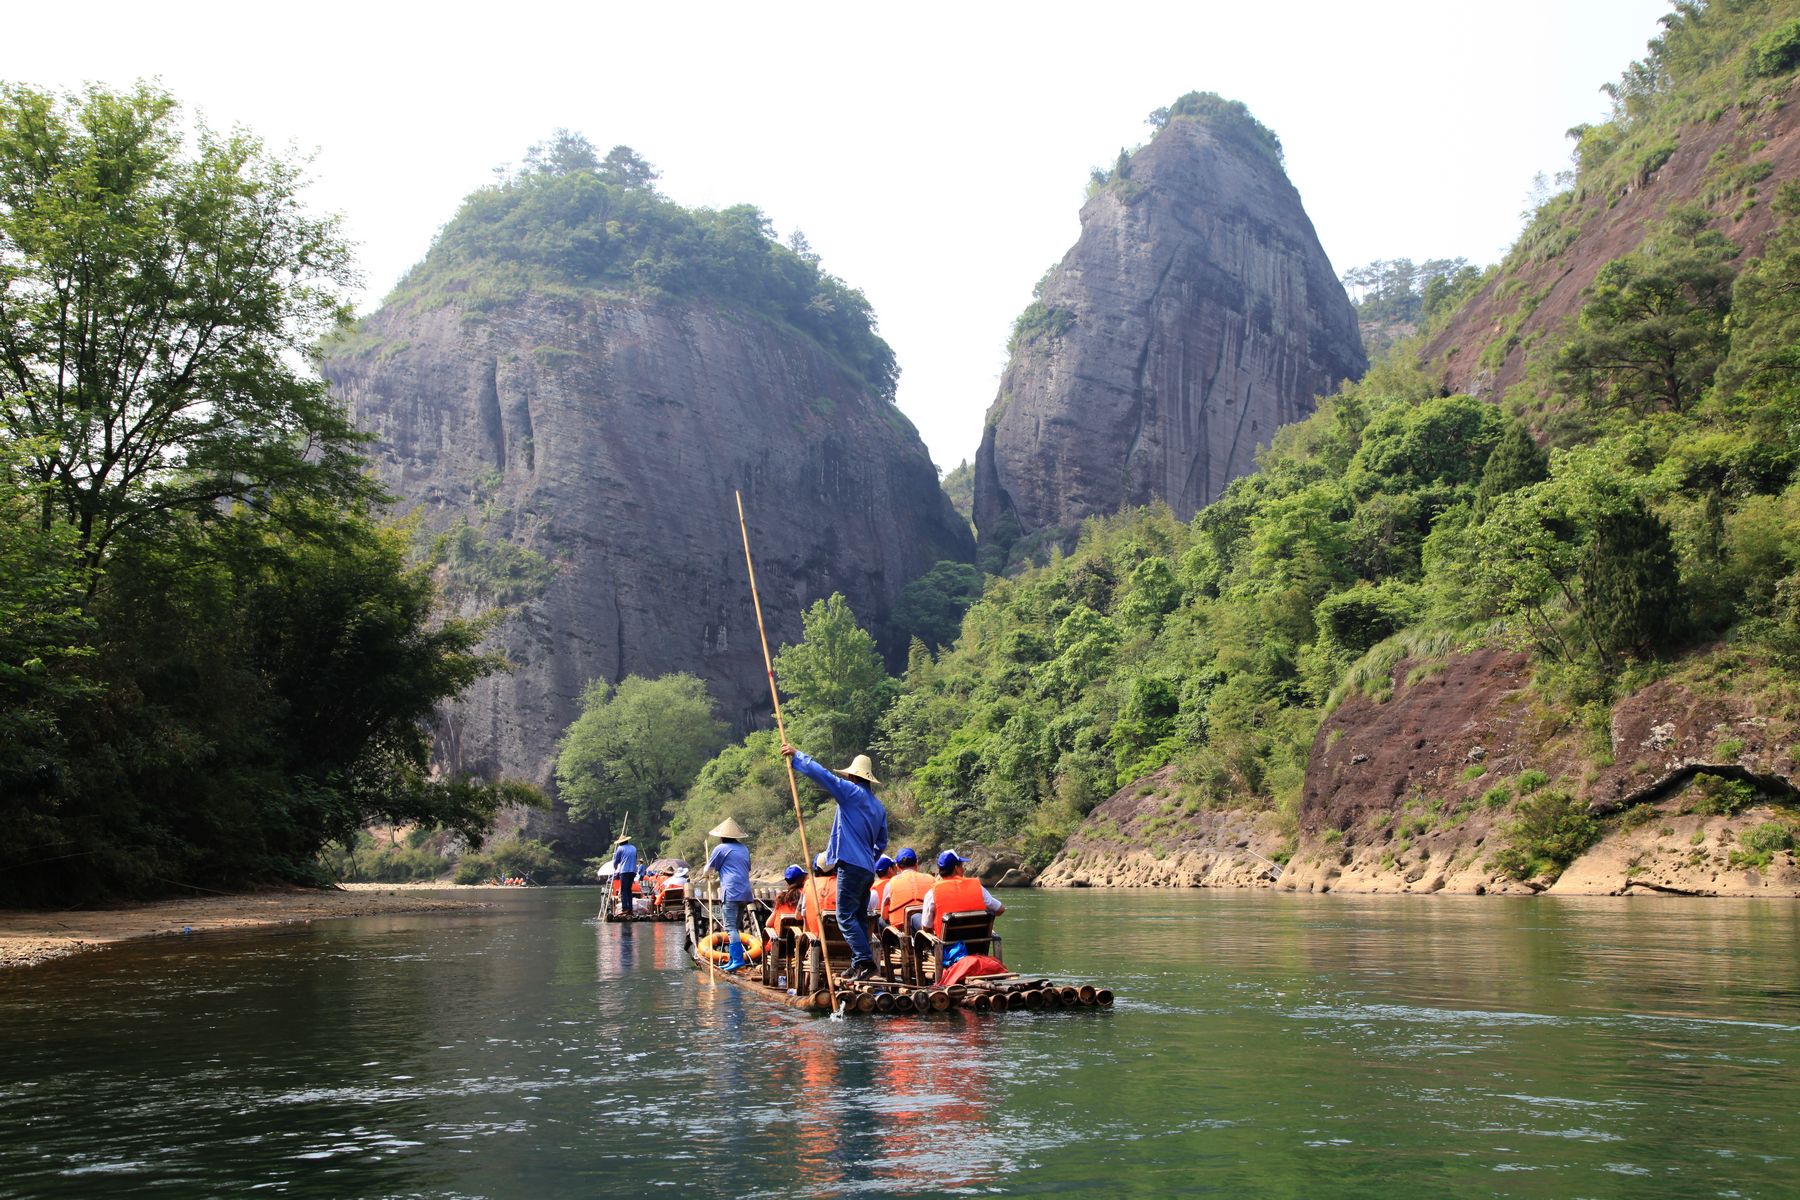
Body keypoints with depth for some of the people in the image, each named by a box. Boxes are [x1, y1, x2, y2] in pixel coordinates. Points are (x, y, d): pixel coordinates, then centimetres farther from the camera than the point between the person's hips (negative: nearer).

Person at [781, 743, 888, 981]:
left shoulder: (852, 792, -6)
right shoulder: (878, 806, 18)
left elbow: (821, 774, -10)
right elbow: (882, 842, 25)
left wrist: (796, 756, -1)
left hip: (851, 865, -9)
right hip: (868, 869, 9)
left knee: (846, 916, -9)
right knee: (858, 917, 12)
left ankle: (864, 961, -17)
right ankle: (858, 965, 12)